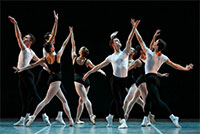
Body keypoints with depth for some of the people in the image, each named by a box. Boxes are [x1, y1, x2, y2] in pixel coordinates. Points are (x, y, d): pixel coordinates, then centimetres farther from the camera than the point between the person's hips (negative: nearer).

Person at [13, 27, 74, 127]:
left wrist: (21, 69, 12)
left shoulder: (44, 59, 4)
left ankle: (70, 120, 11)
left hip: (53, 78, 8)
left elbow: (32, 65, 5)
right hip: (56, 79, -8)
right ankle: (33, 116, -22)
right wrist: (70, 34, 8)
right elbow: (64, 44, -2)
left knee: (64, 100, 13)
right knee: (46, 100, -13)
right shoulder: (57, 56, -11)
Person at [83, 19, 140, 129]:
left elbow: (129, 40, -6)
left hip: (124, 80, 1)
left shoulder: (125, 52, 7)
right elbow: (99, 66, 15)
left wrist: (134, 28, -17)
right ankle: (122, 121, -13)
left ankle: (110, 117, 33)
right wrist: (88, 73, 14)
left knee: (116, 100, 12)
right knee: (118, 100, -8)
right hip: (115, 79, -1)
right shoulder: (110, 57, 8)